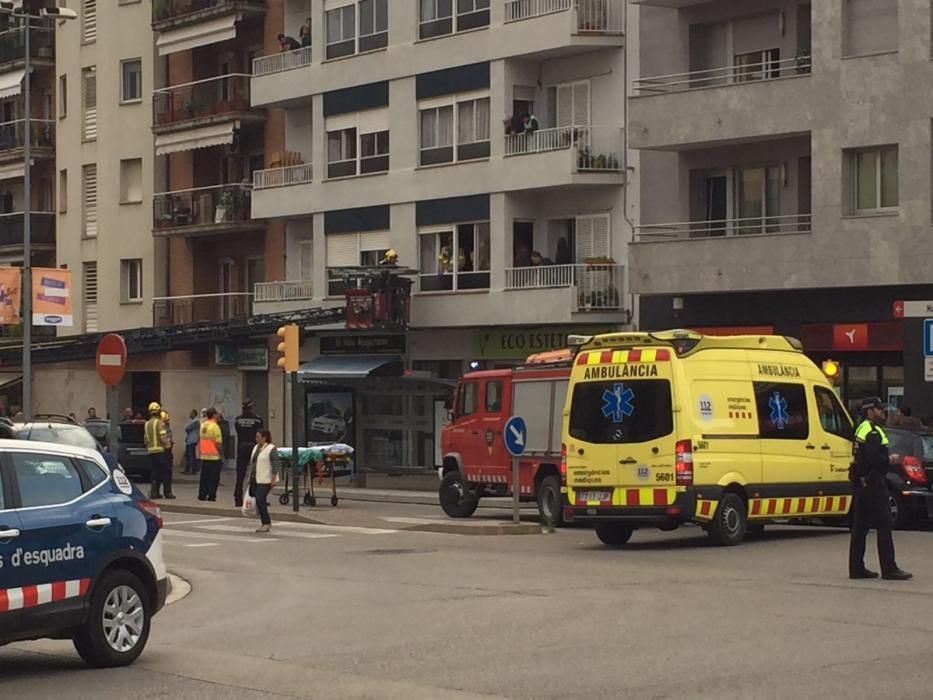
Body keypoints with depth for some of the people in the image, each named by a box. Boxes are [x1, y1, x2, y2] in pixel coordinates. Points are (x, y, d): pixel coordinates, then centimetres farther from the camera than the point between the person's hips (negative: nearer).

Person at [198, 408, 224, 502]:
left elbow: (200, 441, 12)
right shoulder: (215, 426, -13)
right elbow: (218, 443, -16)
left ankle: (202, 495, 14)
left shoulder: (202, 425, 7)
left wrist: (199, 454, 19)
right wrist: (222, 455, -6)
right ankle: (211, 496, -2)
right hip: (214, 456, -6)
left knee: (204, 477, 12)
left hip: (204, 456, 6)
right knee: (213, 478, 0)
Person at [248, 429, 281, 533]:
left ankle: (266, 523, -6)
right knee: (259, 501, 7)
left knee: (260, 500, -14)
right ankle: (266, 522, 16)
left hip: (265, 480, -8)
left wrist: (274, 479, -19)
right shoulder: (256, 447, 14)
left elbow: (276, 465, -14)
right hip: (255, 479, 8)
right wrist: (250, 478, 19)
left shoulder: (271, 449, -11)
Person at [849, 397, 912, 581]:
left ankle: (856, 568, 12)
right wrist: (889, 460, -11)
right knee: (884, 526, -7)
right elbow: (872, 459, -27)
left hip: (860, 483, 10)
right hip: (873, 483, -10)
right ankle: (889, 569, -7)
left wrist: (886, 458, 9)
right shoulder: (873, 432, -15)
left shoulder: (862, 429, 17)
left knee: (860, 527, 10)